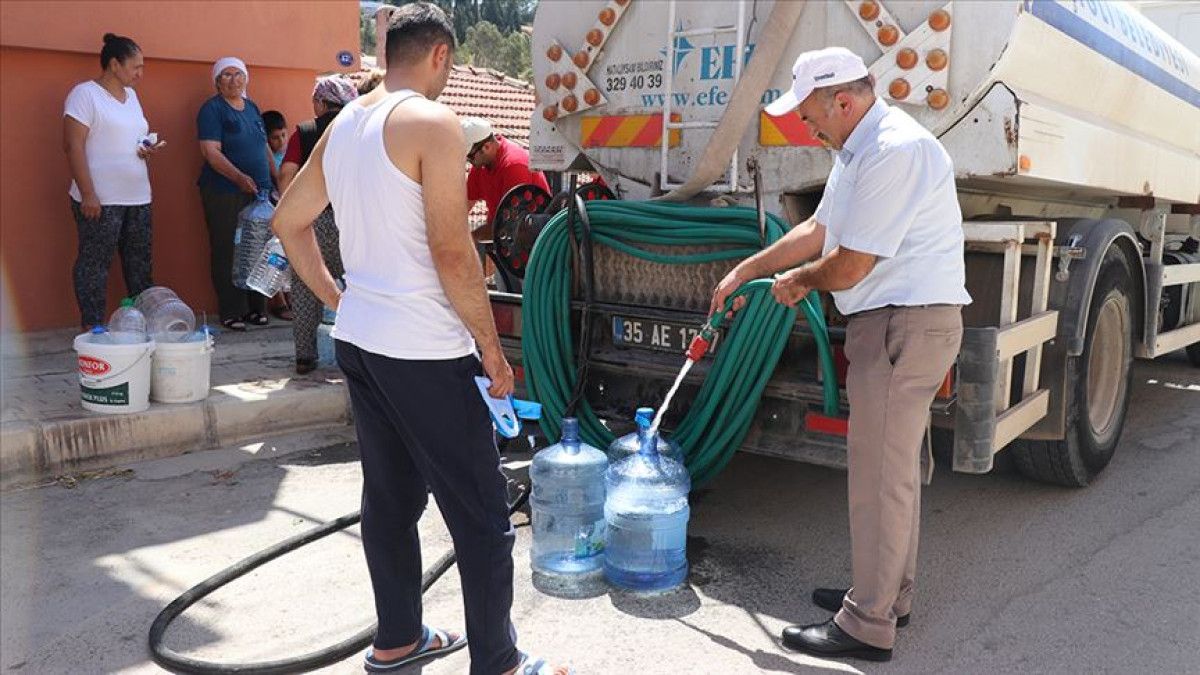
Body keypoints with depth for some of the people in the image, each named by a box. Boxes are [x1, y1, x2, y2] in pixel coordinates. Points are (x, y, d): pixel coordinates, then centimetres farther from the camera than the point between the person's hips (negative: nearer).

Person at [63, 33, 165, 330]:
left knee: (140, 262, 10)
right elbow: (73, 145, -12)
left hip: (138, 197, 8)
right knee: (95, 264, -2)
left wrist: (149, 149, 4)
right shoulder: (85, 93, -7)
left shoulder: (131, 95, 16)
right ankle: (92, 328, 4)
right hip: (100, 199, -7)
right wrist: (87, 194, -19)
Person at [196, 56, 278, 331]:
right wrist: (239, 177, -27)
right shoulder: (212, 109, -5)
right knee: (228, 253, -3)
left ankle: (256, 308, 16)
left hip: (259, 191, 6)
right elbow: (211, 151, -15)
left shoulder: (252, 108, 16)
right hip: (225, 193, -6)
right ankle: (231, 313, 3)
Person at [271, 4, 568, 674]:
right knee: (482, 510, 2)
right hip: (423, 349, -9)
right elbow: (452, 253, -18)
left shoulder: (343, 124, 12)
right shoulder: (434, 121, -13)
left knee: (390, 494, 18)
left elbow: (289, 221, 20)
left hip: (358, 340, 9)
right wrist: (493, 347, -10)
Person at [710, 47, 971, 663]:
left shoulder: (894, 152, -20)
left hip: (906, 323, -11)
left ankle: (868, 625, 6)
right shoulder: (858, 150, 14)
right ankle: (888, 593, 33)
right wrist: (743, 272, 21)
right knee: (895, 467, 18)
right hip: (892, 320, 11)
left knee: (879, 474, -5)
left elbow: (847, 267, -20)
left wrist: (799, 281, 1)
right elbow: (818, 231, 22)